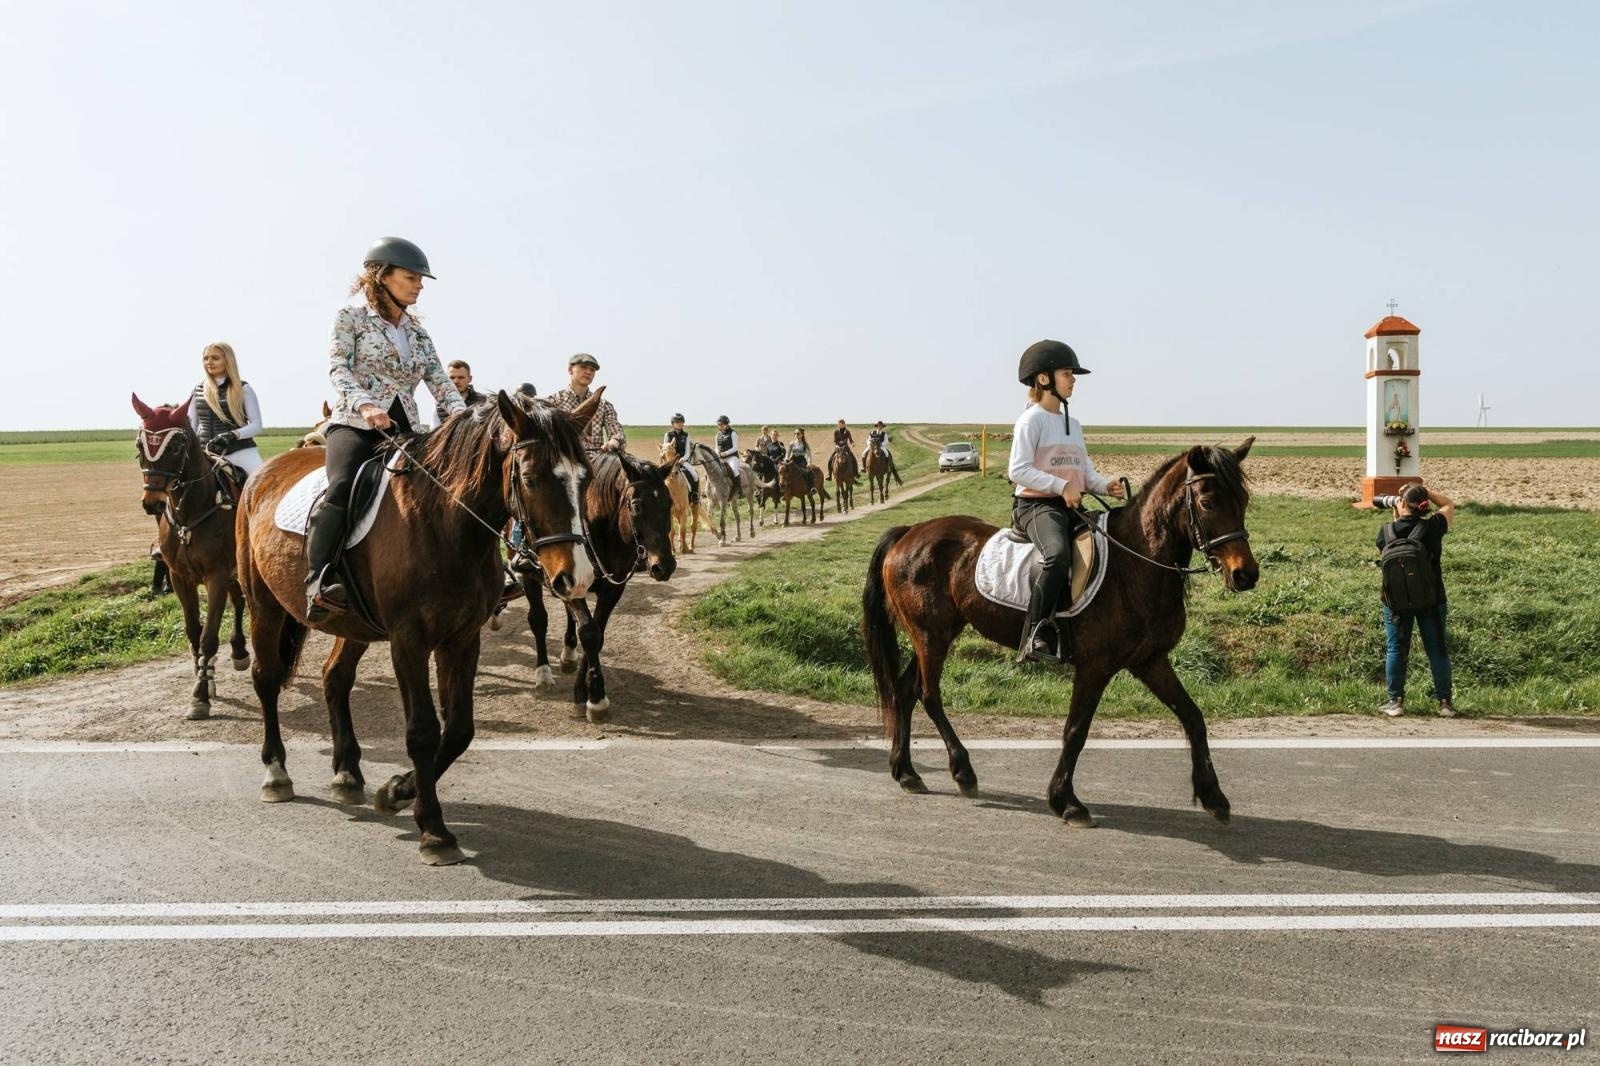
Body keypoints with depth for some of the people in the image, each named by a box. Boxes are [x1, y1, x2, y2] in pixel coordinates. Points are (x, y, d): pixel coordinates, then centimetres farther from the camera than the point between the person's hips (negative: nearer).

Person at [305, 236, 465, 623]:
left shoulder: (418, 332, 19)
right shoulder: (351, 317, 5)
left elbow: (440, 381, 11)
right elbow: (338, 368, -8)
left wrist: (463, 416, -9)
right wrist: (365, 405, -27)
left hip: (404, 430, 6)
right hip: (354, 424, -6)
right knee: (343, 486, -35)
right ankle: (318, 584, -39)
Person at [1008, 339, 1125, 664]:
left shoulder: (1073, 424, 22)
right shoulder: (1031, 420, -4)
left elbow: (1086, 471, 21)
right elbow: (1019, 470, -14)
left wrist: (1105, 485, 0)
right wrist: (1061, 486, -22)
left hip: (1071, 506, 9)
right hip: (1035, 504, -9)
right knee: (1059, 554, -37)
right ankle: (1035, 636, -34)